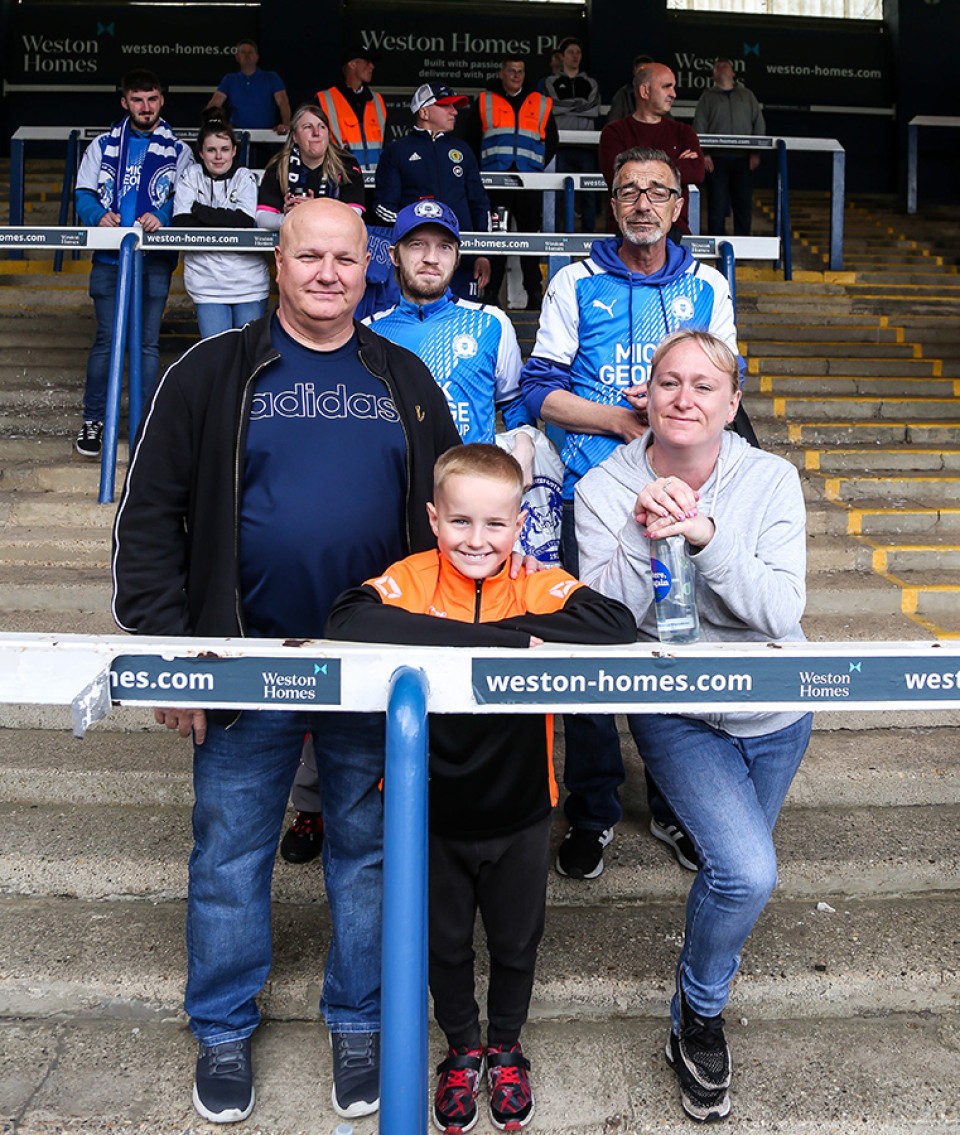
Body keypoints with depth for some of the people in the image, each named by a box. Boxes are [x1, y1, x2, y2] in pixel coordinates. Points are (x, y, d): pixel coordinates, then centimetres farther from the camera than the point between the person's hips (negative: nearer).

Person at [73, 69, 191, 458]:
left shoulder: (178, 151, 9)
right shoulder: (103, 145, 12)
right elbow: (84, 194, 6)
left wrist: (161, 217, -20)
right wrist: (99, 215, -15)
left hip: (155, 260, 0)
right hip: (109, 257, 1)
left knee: (148, 343, 3)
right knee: (105, 340, 1)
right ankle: (93, 419, 11)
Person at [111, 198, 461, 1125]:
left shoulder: (406, 382, 8)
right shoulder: (213, 373, 0)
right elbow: (149, 517, -1)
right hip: (246, 664, -1)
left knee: (367, 848, 13)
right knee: (230, 849, 10)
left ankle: (358, 1022, 33)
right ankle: (223, 1029, 32)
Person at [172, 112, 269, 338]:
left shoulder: (244, 177, 3)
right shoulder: (191, 176, 4)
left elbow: (245, 222, -14)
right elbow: (182, 223, -8)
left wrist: (199, 210, -9)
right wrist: (226, 221, -15)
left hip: (248, 281, 0)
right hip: (207, 281, 0)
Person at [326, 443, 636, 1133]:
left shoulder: (540, 587, -13)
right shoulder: (410, 581, -15)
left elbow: (620, 627, -31)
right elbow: (348, 624, -36)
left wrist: (486, 634, -32)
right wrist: (502, 641, -38)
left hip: (518, 815, 1)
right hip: (431, 813, 0)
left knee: (516, 943, 23)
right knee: (445, 944, 22)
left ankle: (506, 1049, 51)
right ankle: (462, 1051, 50)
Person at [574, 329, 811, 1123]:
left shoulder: (771, 479, -12)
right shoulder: (604, 489, -13)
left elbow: (782, 612, -22)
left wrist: (706, 536, -34)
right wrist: (641, 538, -32)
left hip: (772, 714, 3)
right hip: (674, 713, -3)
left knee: (736, 865, 21)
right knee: (748, 872, -20)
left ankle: (709, 969, 57)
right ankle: (698, 1016, 10)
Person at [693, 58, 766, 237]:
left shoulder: (747, 95, 16)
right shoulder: (707, 97, 11)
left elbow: (759, 124, 11)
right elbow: (699, 127, 3)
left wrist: (756, 152, 0)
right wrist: (703, 153, -9)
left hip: (743, 158, 2)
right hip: (717, 158, -2)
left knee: (744, 204, 1)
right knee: (717, 204, -3)